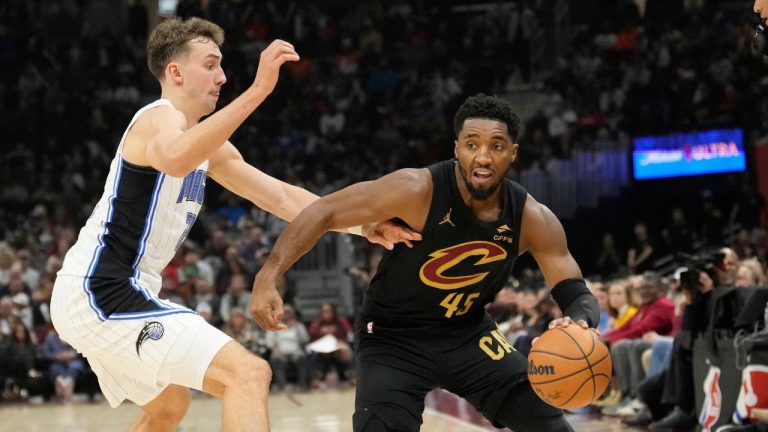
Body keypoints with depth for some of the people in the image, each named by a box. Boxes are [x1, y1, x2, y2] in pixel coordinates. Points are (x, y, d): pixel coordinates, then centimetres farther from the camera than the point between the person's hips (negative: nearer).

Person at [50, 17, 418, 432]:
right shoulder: (160, 118, -12)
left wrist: (364, 225, 8)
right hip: (104, 295, -11)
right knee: (248, 373, -21)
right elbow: (175, 160, -39)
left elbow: (282, 198, 19)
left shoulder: (205, 143, 18)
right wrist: (258, 90, -43)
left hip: (92, 296, 11)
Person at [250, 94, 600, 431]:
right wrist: (268, 276, -35)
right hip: (393, 338, -4)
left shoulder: (532, 219, -14)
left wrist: (578, 325, -37)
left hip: (469, 334, 4)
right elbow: (325, 212, -23)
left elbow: (578, 296, -11)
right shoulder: (417, 190, -26)